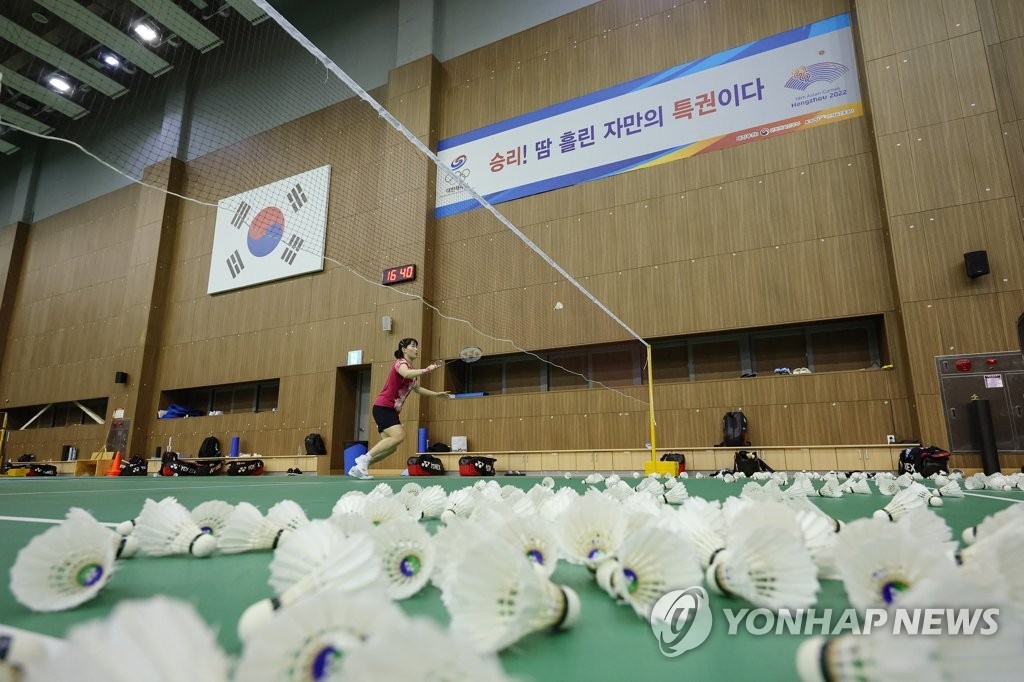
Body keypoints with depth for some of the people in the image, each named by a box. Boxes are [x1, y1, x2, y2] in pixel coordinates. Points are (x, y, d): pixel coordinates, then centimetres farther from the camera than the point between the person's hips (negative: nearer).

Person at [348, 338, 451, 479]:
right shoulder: (400, 363, -9)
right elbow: (406, 374, -35)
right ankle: (364, 459, -18)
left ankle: (359, 467, 10)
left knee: (391, 446, 3)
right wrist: (427, 370, -37)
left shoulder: (411, 370, 18)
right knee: (398, 436, -27)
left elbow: (418, 389, 33)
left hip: (391, 410, 10)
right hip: (382, 407, -9)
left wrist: (437, 394, 27)